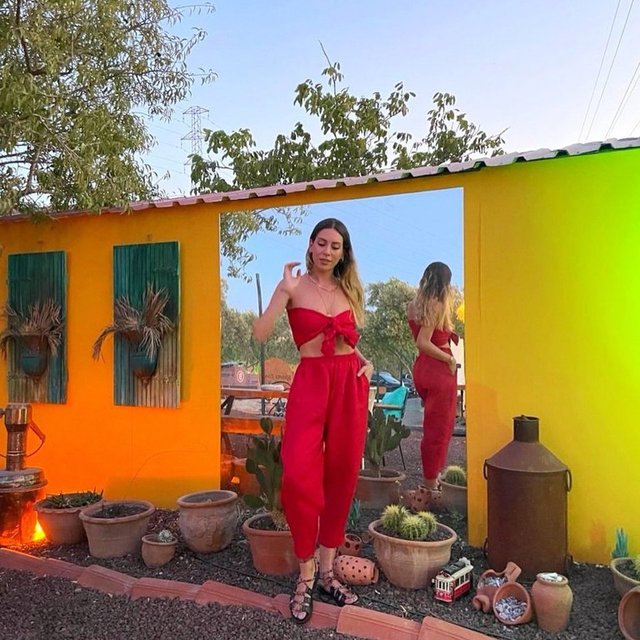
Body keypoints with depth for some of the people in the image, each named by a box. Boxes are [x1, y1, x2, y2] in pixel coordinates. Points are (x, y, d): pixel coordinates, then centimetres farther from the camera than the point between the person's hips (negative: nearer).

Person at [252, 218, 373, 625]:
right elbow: (260, 334, -11)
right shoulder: (294, 286, 0)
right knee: (299, 476, -16)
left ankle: (327, 572, 21)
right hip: (311, 382, -4)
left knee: (342, 475, 6)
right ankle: (306, 575, 4)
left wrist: (366, 363, 5)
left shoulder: (349, 288, 13)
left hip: (350, 383, 4)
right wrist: (284, 292, -17)